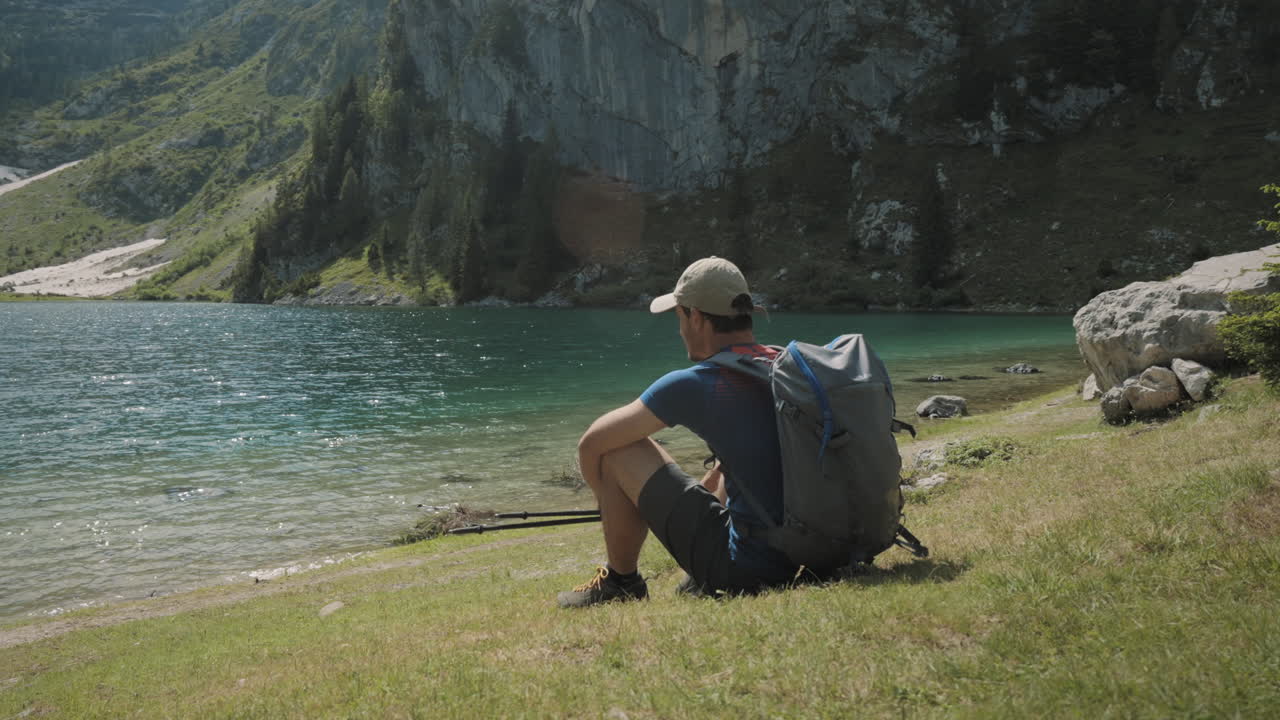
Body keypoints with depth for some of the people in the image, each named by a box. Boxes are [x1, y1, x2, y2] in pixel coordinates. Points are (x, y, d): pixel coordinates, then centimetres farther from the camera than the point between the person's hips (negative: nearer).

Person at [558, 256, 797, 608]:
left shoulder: (692, 384, -12)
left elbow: (591, 444, -3)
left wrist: (610, 504, 16)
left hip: (744, 570, -7)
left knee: (618, 450, -1)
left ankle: (620, 582, 17)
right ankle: (705, 578, 34)